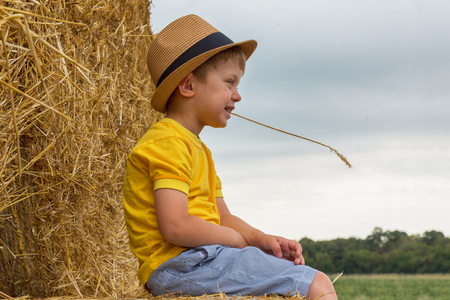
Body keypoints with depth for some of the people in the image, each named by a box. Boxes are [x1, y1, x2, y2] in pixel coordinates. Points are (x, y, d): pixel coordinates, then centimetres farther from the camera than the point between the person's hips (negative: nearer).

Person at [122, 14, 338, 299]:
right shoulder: (168, 143, -10)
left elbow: (223, 218, 21)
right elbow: (175, 226, -21)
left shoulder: (198, 149, 23)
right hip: (181, 264, -11)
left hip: (202, 259, 11)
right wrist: (236, 239, -8)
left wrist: (264, 241, 3)